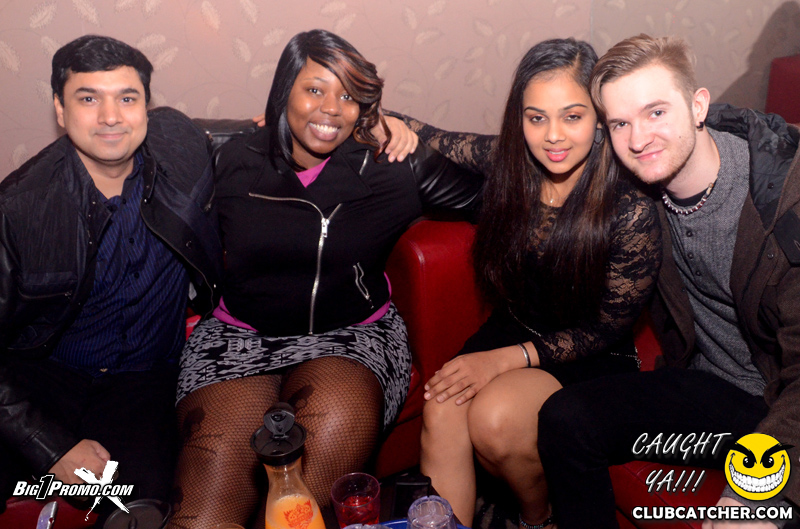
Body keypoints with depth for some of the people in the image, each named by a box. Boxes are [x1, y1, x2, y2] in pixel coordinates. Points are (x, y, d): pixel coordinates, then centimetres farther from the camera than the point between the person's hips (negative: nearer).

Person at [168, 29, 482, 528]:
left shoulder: (393, 168, 2)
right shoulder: (237, 162, 8)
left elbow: (494, 182, 4)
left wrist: (415, 135, 0)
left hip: (353, 336, 0)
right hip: (240, 335, 1)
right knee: (215, 471, -26)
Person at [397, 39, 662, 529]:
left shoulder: (632, 213, -21)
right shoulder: (508, 160, -8)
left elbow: (608, 330, -13)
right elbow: (431, 138, 8)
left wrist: (506, 359, -20)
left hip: (592, 359, -3)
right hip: (513, 327, 4)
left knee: (494, 417, -28)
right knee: (441, 412, -25)